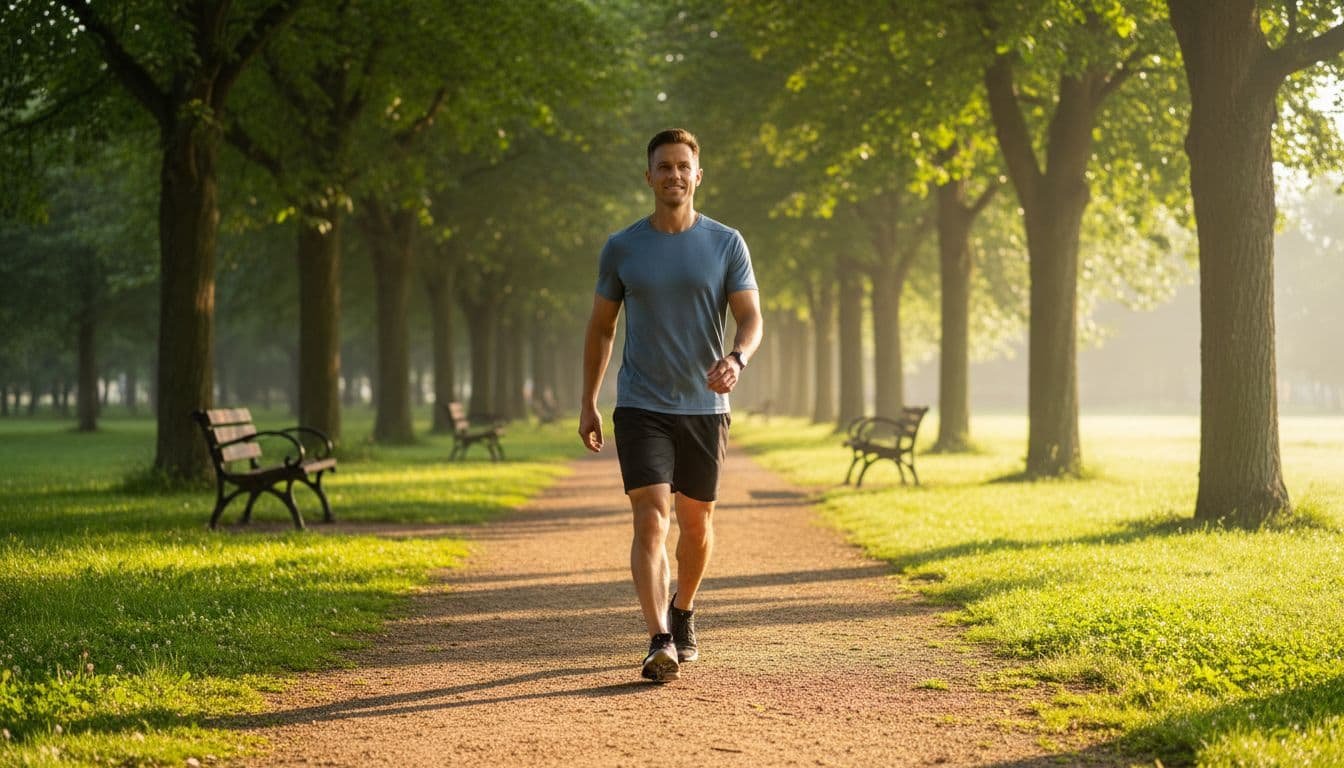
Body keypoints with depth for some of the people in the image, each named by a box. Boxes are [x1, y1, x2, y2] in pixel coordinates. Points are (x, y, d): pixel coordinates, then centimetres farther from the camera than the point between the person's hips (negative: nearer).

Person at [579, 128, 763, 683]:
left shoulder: (726, 244, 1)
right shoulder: (621, 248, 2)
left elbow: (750, 318, -5)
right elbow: (601, 328, 11)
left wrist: (737, 359, -28)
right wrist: (588, 403, 9)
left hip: (705, 407, 1)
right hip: (641, 407, -1)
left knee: (696, 523, 13)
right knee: (651, 520, -15)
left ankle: (683, 614, 39)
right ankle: (660, 643, -20)